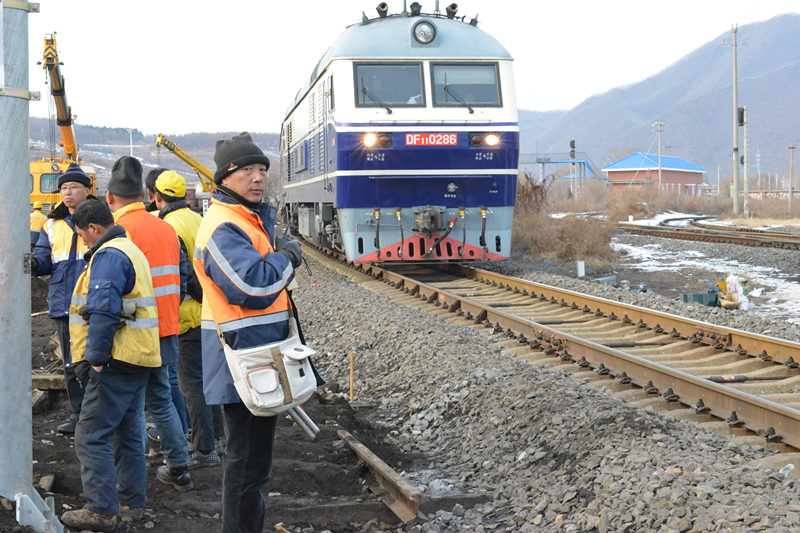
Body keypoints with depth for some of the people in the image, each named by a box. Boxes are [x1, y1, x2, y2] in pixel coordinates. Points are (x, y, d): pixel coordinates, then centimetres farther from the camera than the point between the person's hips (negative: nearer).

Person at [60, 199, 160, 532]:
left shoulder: (108, 256, -13)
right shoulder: (132, 252, 20)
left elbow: (103, 310, -23)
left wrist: (94, 358, -19)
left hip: (117, 364, -10)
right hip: (138, 361, 10)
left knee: (91, 436, -6)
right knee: (128, 435, 15)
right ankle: (133, 505, 20)